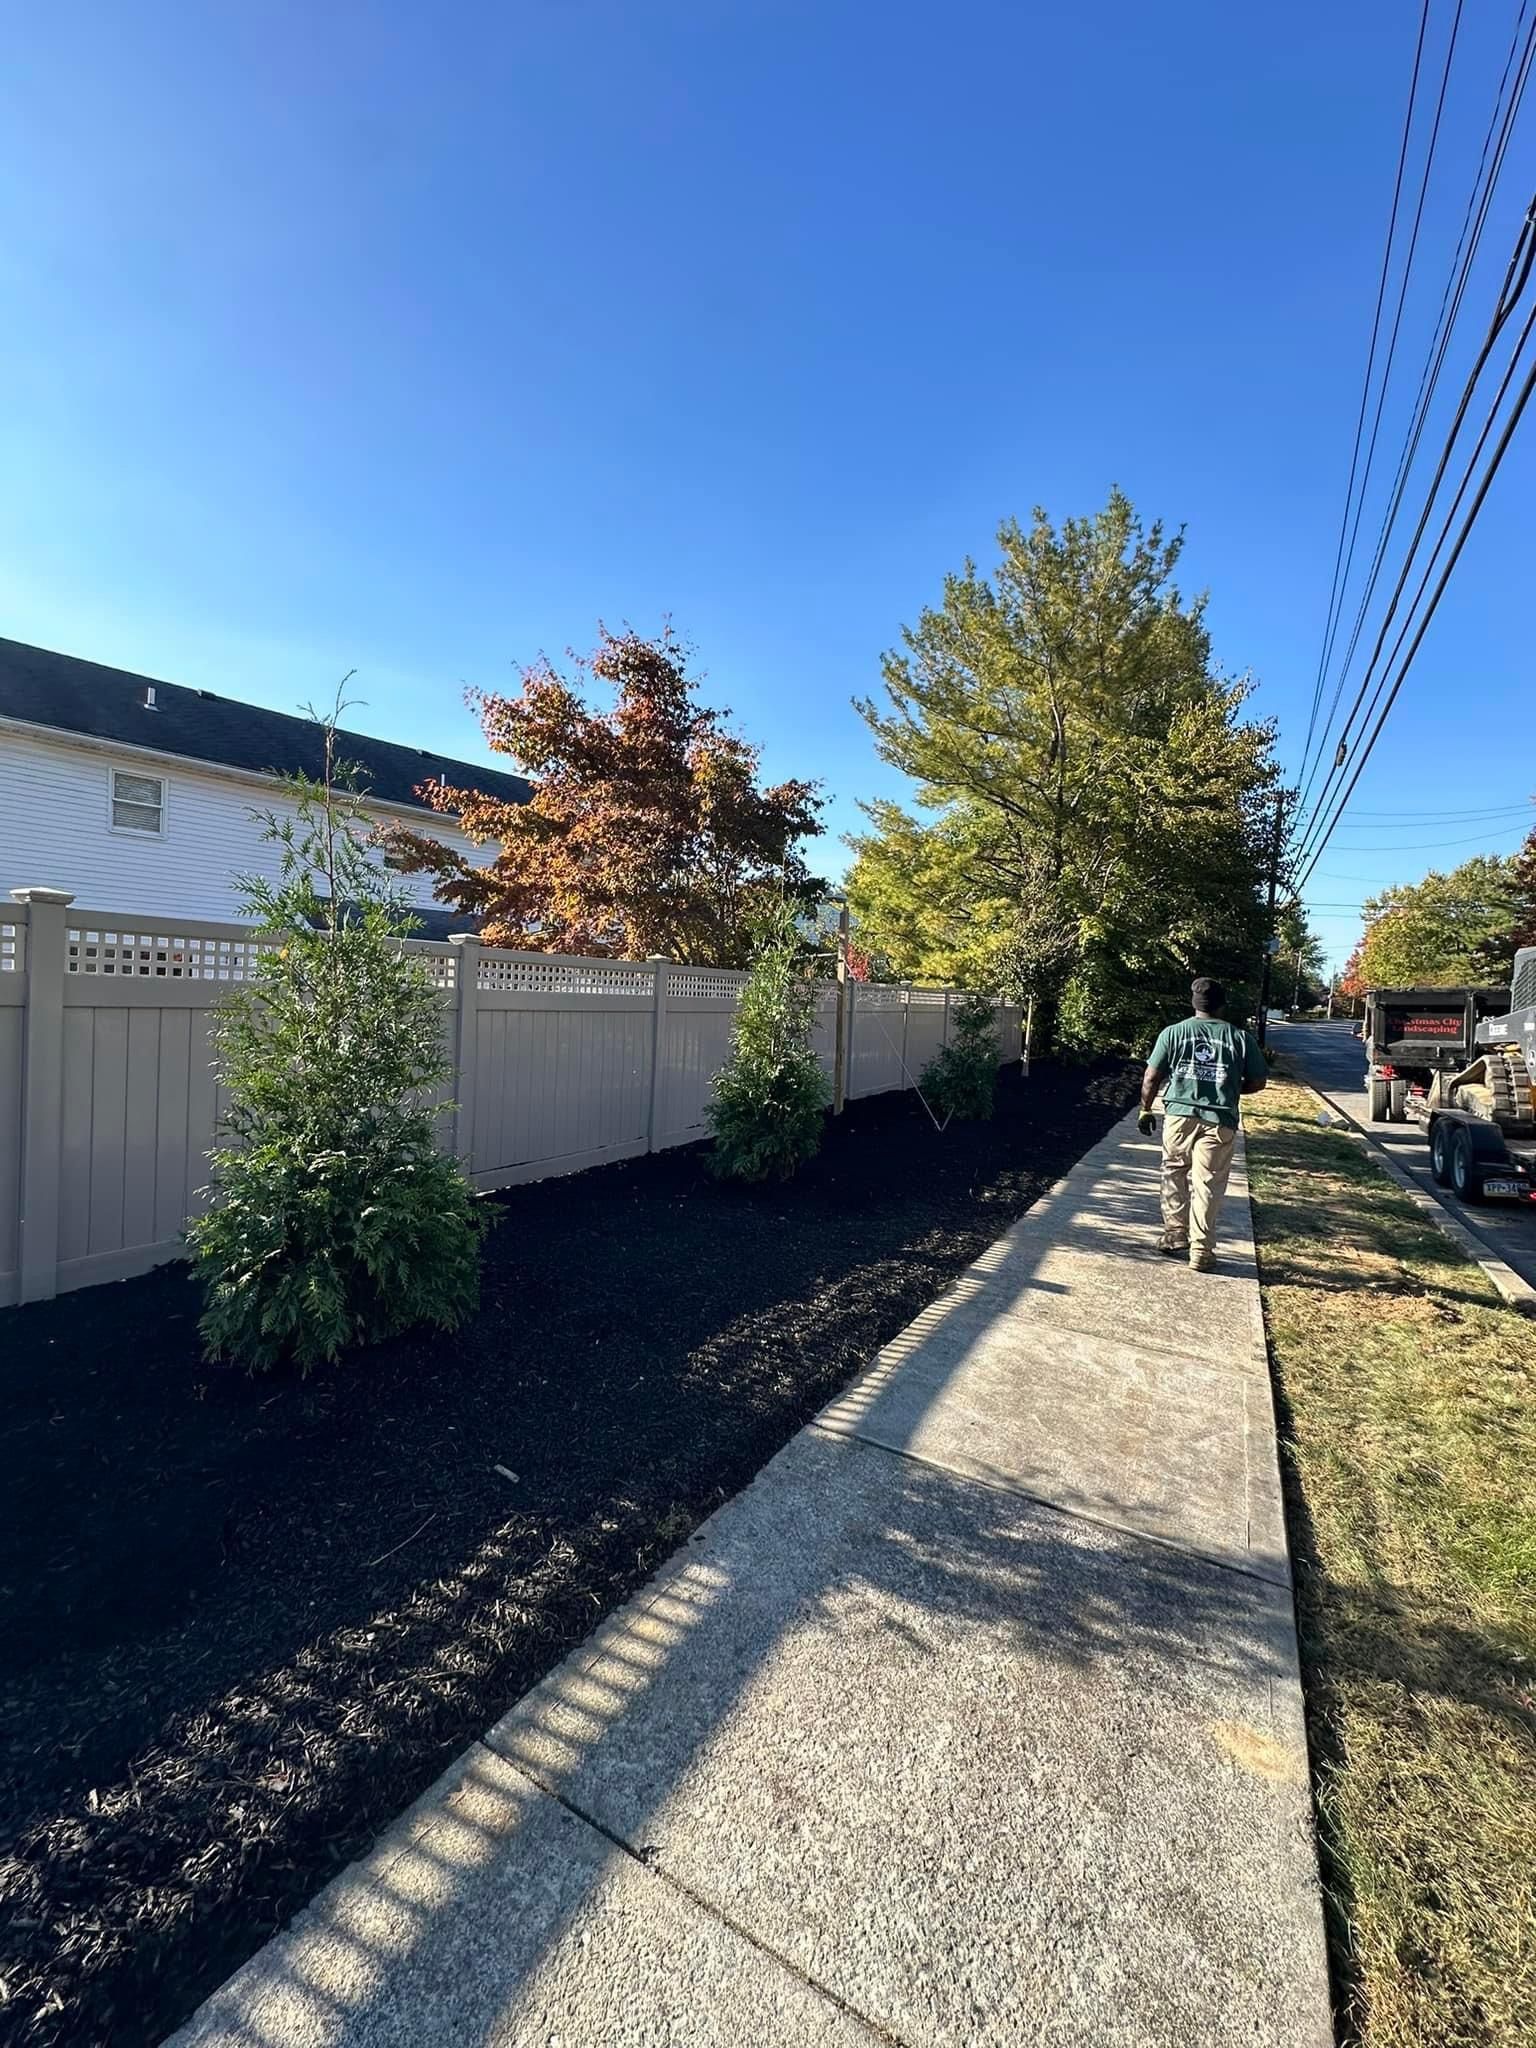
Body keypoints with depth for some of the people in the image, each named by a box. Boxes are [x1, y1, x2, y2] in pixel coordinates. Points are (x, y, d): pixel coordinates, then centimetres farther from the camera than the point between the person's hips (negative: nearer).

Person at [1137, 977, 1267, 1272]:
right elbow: (1257, 1082, 5)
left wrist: (1145, 1109, 12)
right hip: (1219, 1121, 0)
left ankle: (1175, 1236, 22)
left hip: (1178, 1115, 0)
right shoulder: (1241, 1038, 2)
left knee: (1175, 1176, 17)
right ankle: (1201, 1251, 8)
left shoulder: (1173, 1032, 0)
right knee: (1208, 1185, 4)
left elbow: (1151, 1077, 0)